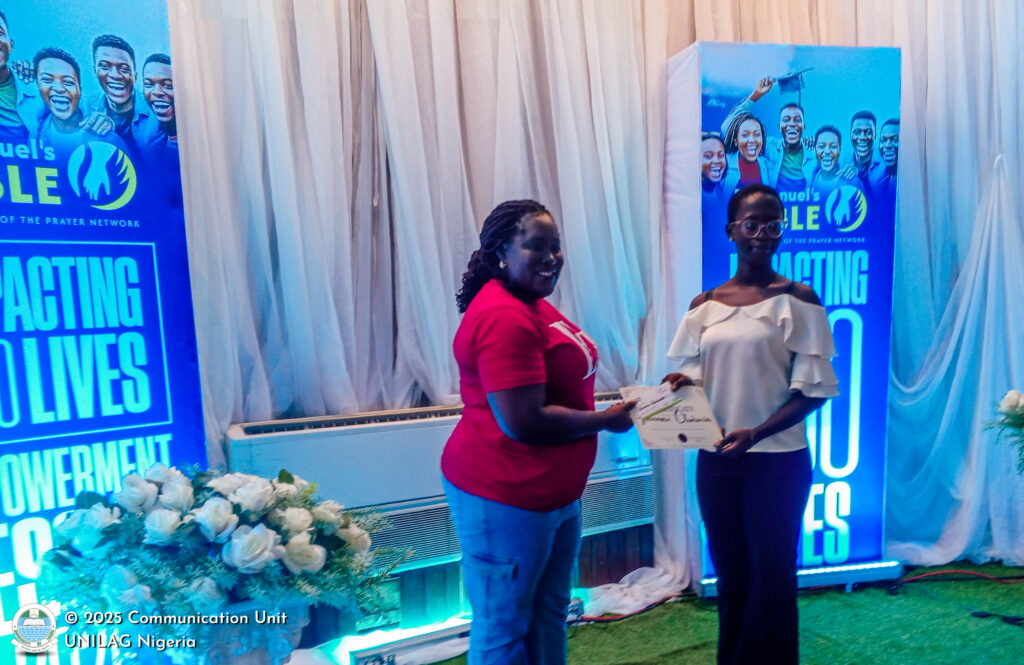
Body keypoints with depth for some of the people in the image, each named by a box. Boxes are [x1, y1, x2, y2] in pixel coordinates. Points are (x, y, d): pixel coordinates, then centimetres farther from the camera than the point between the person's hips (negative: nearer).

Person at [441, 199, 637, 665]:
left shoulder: (531, 304, 11)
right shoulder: (504, 318, -23)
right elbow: (524, 422, -27)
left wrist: (602, 411, 10)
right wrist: (605, 420, -14)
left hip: (554, 492, 10)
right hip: (504, 496, -10)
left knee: (550, 612, 22)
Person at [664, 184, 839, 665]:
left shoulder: (797, 299, -5)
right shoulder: (704, 305, 4)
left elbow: (812, 389, -8)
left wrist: (757, 431, -20)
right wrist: (682, 384, -14)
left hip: (778, 459, -3)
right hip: (716, 458, 3)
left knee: (771, 576, 8)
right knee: (729, 572, 15)